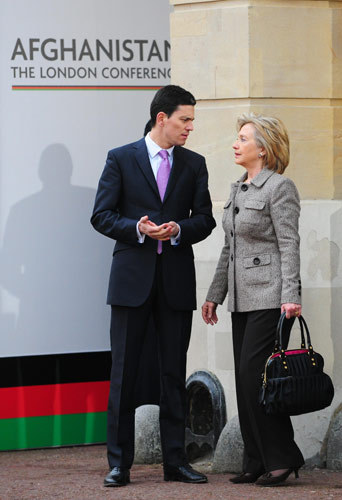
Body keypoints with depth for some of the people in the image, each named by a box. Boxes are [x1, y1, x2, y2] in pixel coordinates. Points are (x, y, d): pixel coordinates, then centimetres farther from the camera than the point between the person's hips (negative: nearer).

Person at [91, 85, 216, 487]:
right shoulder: (121, 159, 2)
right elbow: (102, 215, -1)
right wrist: (138, 228, -17)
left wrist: (177, 229, -12)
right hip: (132, 277, -3)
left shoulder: (194, 164, 11)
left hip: (176, 280, 3)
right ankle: (119, 464, 2)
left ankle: (175, 461, 11)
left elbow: (205, 219, 8)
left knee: (174, 374, 6)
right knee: (123, 373, -2)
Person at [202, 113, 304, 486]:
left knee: (253, 373, -13)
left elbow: (289, 245, -14)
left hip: (269, 297, -9)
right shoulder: (238, 190, 16)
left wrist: (290, 297, -21)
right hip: (242, 298, 9)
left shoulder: (280, 188, -8)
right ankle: (258, 463, 10)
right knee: (245, 379, 6)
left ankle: (282, 456, -5)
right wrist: (214, 295, 19)